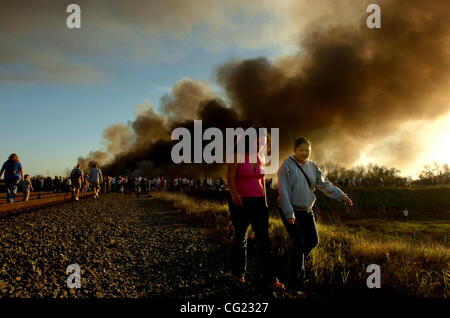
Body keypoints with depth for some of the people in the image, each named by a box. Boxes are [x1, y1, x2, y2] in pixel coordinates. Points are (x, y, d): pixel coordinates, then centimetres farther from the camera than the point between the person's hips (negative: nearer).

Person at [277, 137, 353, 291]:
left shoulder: (312, 167, 7)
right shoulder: (287, 165, -13)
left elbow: (324, 184, 3)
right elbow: (283, 191, -18)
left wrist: (341, 195, -12)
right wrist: (289, 213, -24)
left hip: (306, 210, 7)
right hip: (290, 210, -7)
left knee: (313, 241, 7)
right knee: (299, 242, -11)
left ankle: (297, 261, 33)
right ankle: (296, 280, 0)